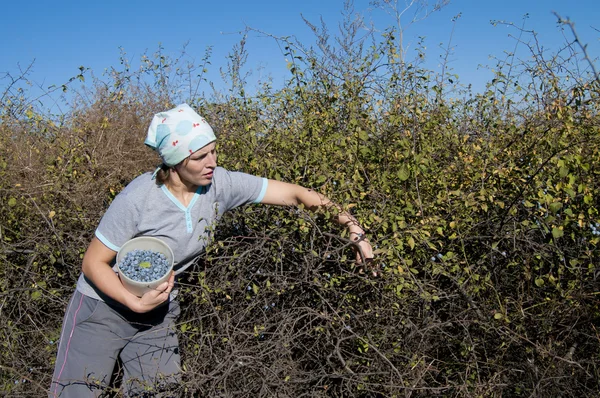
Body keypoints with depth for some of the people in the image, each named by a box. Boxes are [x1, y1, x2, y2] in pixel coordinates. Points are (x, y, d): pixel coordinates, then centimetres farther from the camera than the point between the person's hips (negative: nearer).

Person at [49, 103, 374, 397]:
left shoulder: (219, 185, -18)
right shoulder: (138, 199, -29)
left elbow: (294, 193, -15)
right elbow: (93, 263, -18)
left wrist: (353, 228, -19)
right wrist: (136, 303, -30)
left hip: (159, 311, 4)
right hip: (104, 306, -3)